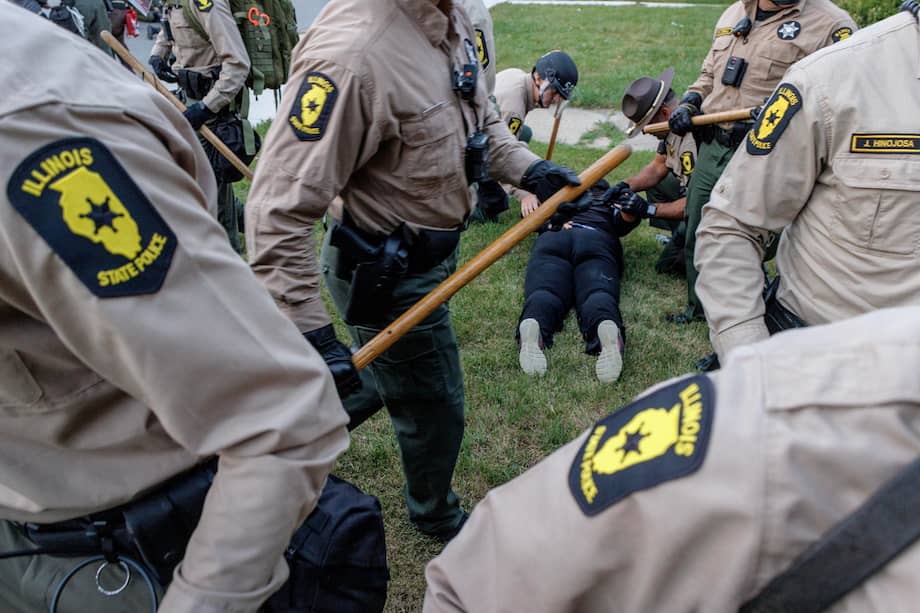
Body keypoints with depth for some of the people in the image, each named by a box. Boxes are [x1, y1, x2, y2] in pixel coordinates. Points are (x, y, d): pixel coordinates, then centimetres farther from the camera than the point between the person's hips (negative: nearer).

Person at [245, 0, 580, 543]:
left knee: (401, 385, 27)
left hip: (431, 251, 8)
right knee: (436, 410, 14)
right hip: (391, 278, -8)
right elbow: (280, 211, -31)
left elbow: (480, 118, 15)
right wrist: (312, 335, -32)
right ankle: (439, 519, 45)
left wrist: (529, 168, -1)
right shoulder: (352, 54, -32)